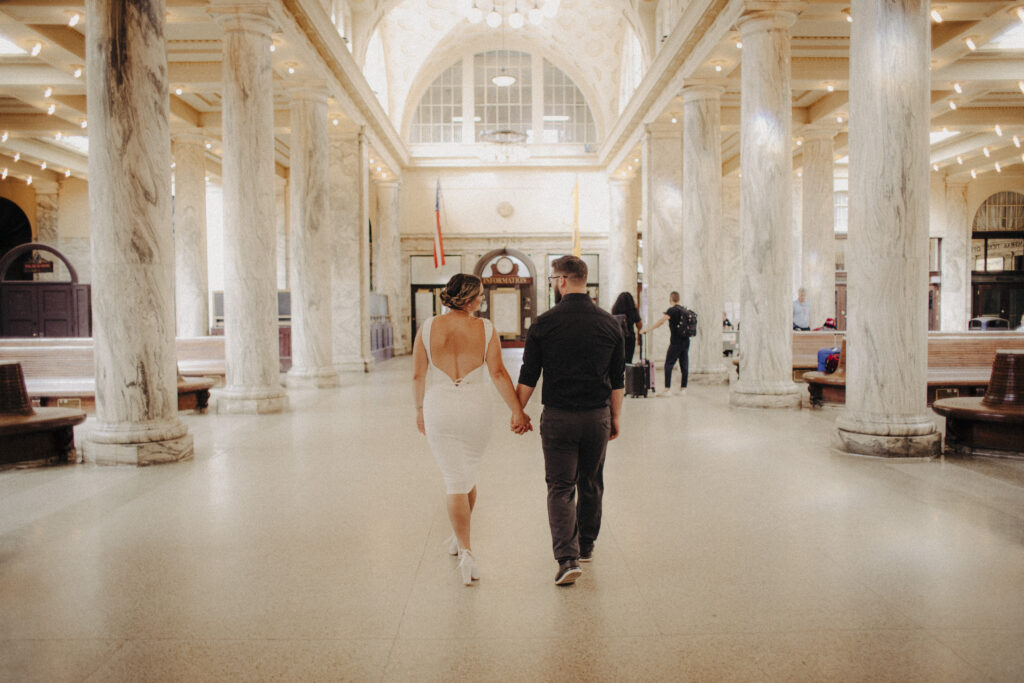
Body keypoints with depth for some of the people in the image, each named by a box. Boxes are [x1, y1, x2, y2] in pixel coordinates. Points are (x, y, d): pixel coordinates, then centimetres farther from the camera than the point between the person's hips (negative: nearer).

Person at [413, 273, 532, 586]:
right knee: (468, 474, 21)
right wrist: (517, 411, -5)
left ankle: (465, 551, -5)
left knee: (454, 480, 6)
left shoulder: (427, 328, -4)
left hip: (439, 409, 0)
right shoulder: (485, 329, -7)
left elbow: (418, 376, 0)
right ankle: (458, 537, 39)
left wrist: (420, 409, 14)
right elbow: (498, 374, -11)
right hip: (475, 408, 0)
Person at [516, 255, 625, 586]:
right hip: (597, 416, 3)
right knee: (591, 484, 19)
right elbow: (617, 379, 6)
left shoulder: (544, 324, -7)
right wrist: (615, 418, 15)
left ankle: (567, 557, -9)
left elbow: (528, 377, -6)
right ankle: (585, 545, 34)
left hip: (557, 417, -3)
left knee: (560, 488, 4)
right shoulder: (608, 323, 1)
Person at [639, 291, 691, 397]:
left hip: (676, 342, -7)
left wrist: (646, 330, -20)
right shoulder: (684, 310, 12)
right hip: (686, 341, 7)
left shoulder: (672, 310, -10)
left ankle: (668, 389, -9)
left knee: (668, 365, -4)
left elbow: (660, 322, -20)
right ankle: (683, 388, 14)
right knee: (684, 366, 10)